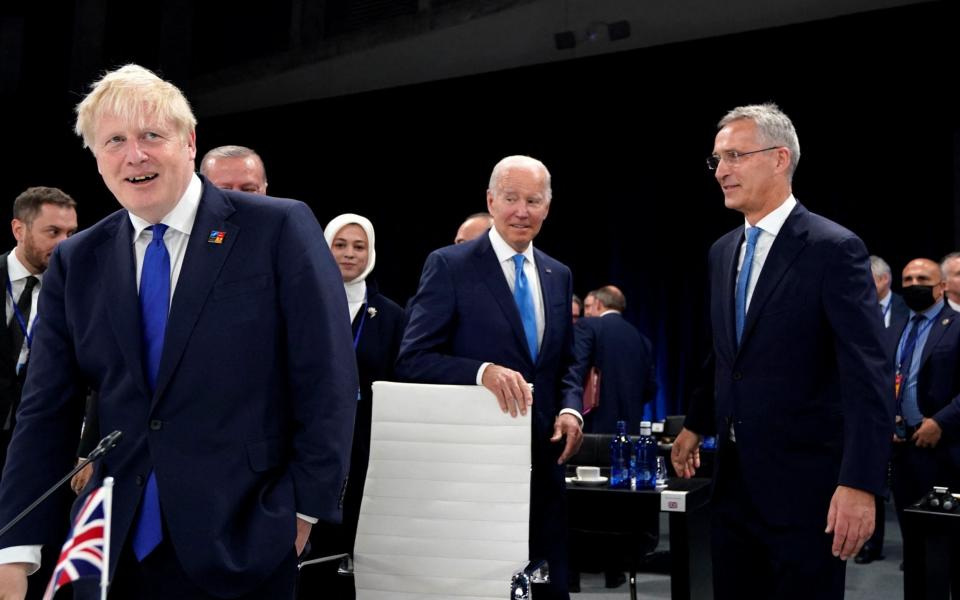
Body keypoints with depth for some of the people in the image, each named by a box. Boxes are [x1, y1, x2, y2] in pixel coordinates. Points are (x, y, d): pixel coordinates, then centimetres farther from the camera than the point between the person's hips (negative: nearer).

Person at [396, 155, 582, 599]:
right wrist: (482, 371, -27)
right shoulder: (449, 265, -6)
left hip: (540, 459, 5)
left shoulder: (559, 276, 11)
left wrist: (570, 409, -3)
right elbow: (413, 360, -12)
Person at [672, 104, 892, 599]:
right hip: (734, 476, 7)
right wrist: (695, 425, 20)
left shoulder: (834, 248, -12)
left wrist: (859, 484, -23)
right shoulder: (723, 251, 10)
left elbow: (868, 376, -17)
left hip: (803, 480, -7)